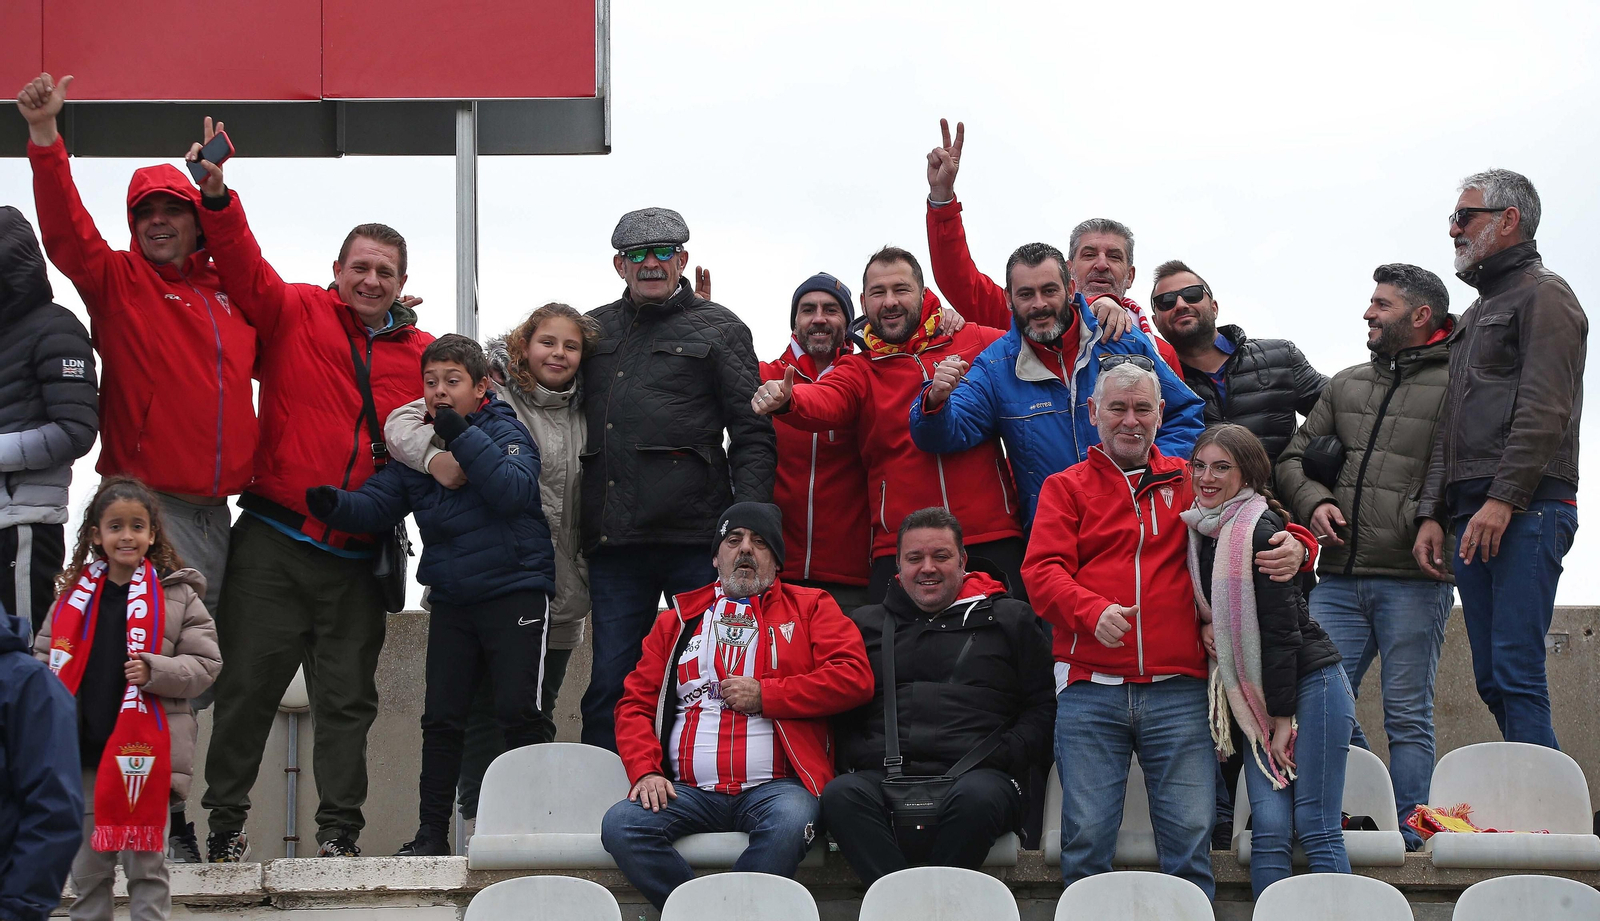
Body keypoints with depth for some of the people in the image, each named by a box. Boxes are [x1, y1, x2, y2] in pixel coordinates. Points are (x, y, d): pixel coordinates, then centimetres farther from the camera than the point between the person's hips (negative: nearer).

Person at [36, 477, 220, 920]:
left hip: (145, 751, -3)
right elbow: (45, 655, 17)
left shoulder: (176, 595, 0)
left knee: (145, 863, 2)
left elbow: (205, 663, -2)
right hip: (83, 751, 4)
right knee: (86, 866, 12)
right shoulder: (75, 594, 10)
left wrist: (155, 671, -18)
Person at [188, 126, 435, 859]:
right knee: (250, 681, 0)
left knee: (348, 697, 6)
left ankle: (339, 832, 12)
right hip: (273, 543, -2)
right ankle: (224, 819, 10)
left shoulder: (422, 355, 9)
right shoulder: (294, 314, 3)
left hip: (357, 557, 2)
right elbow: (244, 264, -8)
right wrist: (217, 195, -22)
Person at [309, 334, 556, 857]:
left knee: (518, 710, -10)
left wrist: (463, 439, -25)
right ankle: (431, 833, 10)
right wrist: (334, 505, -18)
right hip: (451, 598, 5)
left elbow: (516, 491, -22)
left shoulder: (504, 430, -4)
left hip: (514, 590, -5)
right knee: (441, 718, 5)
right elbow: (378, 504, 2)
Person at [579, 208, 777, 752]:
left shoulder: (719, 329, 7)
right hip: (613, 543, 3)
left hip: (697, 541, -3)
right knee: (610, 687, 4)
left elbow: (753, 436, 2)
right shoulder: (595, 331, 18)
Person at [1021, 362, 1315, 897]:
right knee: (1086, 835, -4)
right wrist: (1093, 611, -20)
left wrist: (1295, 547, -6)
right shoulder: (1067, 488, 13)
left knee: (1191, 834, -5)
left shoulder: (1189, 482, 17)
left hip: (1177, 691, 1)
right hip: (1090, 689, -1)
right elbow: (1041, 571, 0)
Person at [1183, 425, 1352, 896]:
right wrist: (1206, 626, -1)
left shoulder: (1259, 531, -14)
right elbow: (1211, 608, 23)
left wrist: (1283, 716, -12)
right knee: (1269, 828, -4)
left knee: (1318, 830, -9)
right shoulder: (1201, 531, 9)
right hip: (1256, 698, 7)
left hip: (1310, 686, -7)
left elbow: (1281, 629, -14)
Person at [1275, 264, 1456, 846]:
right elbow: (1293, 459, 23)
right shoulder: (1346, 385, 20)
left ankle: (1406, 835, 4)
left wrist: (1423, 522, -20)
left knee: (1407, 716, -1)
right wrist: (1314, 502, 4)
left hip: (1412, 580, -6)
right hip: (1340, 578, 6)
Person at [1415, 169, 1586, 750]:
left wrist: (1502, 499, -19)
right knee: (1492, 680, 3)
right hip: (1473, 516, 9)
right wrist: (1433, 514, 13)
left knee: (1516, 674, -16)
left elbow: (1544, 411, -12)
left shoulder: (1543, 294, 1)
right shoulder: (1474, 317, 28)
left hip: (1526, 510, -9)